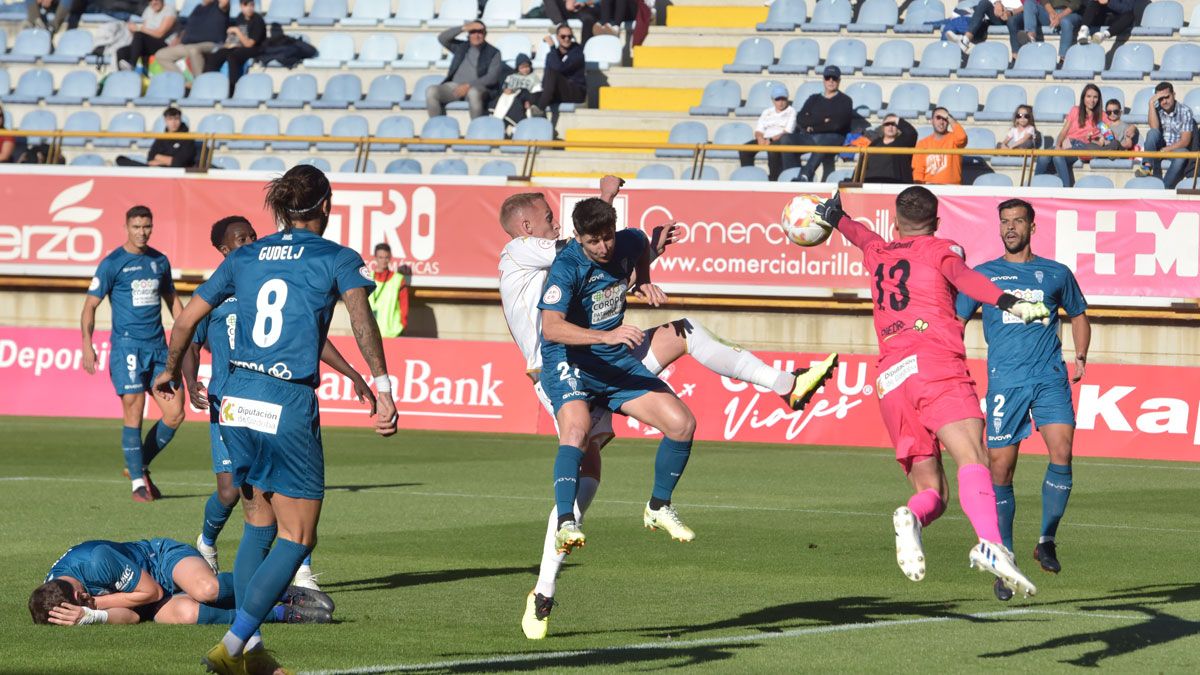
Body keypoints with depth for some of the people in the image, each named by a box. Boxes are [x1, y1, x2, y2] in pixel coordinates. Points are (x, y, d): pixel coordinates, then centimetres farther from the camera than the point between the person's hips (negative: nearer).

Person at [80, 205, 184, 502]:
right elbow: (90, 304, -4)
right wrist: (87, 344, -16)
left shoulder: (159, 261, 13)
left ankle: (140, 465, 19)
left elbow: (172, 300, 26)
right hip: (127, 346, -5)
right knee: (134, 415, -7)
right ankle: (138, 483, 2)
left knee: (174, 414, 0)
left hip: (158, 347, 5)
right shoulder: (112, 263, -3)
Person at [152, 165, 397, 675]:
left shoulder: (244, 258, 13)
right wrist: (383, 389, -22)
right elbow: (360, 314, -18)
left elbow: (187, 319, 16)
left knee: (258, 526, 19)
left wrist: (171, 371, 34)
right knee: (297, 538, 2)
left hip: (237, 401, 5)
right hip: (288, 406, -5)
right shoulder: (335, 258, 0)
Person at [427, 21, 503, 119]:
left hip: (477, 87, -4)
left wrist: (469, 85, -16)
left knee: (473, 93, -42)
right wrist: (463, 28, -3)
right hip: (454, 85, 4)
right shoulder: (461, 47, 20)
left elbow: (492, 77, -4)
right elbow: (442, 38, 8)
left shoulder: (493, 53, 8)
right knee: (431, 91, -26)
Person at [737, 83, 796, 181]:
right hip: (765, 140, 5)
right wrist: (760, 138, -9)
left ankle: (774, 180, -38)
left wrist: (771, 140, -17)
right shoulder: (766, 112, 23)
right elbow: (758, 131, 16)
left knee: (773, 150, -40)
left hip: (780, 140, -5)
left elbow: (787, 132, -5)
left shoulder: (791, 111, 7)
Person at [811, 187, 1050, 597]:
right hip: (934, 363, -5)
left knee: (931, 490, 8)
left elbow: (862, 236, 51)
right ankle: (990, 544, -49)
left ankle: (911, 518, -28)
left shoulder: (877, 255, 28)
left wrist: (834, 216, 74)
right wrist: (1011, 303, -25)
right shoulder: (941, 249, 13)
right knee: (972, 458, -24)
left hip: (889, 379, 5)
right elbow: (964, 278, -10)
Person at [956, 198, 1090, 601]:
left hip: (1050, 378, 0)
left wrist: (1080, 357, 12)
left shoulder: (1056, 274, 12)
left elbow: (1078, 315, 26)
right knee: (1001, 472, -2)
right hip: (1004, 382, 0)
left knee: (1061, 452, -20)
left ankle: (1046, 541, -3)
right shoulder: (983, 275, 10)